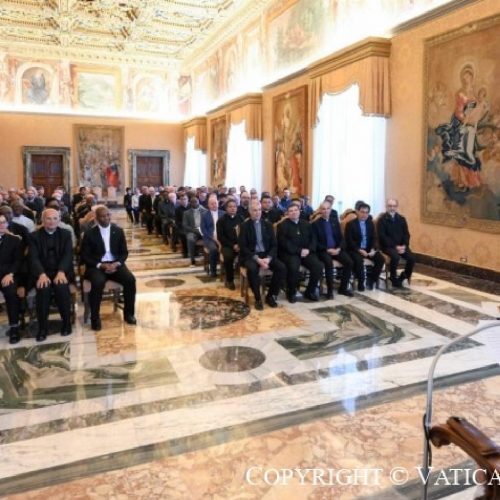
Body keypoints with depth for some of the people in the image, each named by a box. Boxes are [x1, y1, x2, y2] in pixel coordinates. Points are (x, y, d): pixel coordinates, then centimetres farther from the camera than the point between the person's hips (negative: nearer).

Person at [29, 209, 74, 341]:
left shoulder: (66, 234, 9)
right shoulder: (34, 236, 6)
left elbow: (68, 255, -3)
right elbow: (33, 258, -6)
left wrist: (61, 271, -22)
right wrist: (42, 274, -25)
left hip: (61, 271, 0)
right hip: (42, 272, 0)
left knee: (61, 286, -31)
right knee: (43, 288, -31)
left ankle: (66, 323, -12)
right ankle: (42, 327, -16)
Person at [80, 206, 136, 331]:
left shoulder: (118, 231, 6)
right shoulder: (90, 233, -1)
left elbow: (124, 252, 8)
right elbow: (85, 256, -3)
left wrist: (117, 264, -13)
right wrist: (100, 265, -18)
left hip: (115, 264, 3)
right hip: (96, 265, -2)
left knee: (130, 280, -24)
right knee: (98, 283, -34)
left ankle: (128, 313, -5)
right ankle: (95, 318, -16)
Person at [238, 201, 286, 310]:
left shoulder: (268, 225, 11)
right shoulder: (244, 225, 1)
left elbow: (274, 245, 6)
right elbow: (243, 247, -8)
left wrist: (268, 258, -14)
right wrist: (257, 259, -20)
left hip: (266, 255, 4)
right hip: (250, 256, -3)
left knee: (282, 267, -22)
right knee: (252, 268, -36)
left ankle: (271, 296, -5)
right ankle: (258, 298, -16)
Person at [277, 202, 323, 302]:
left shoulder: (306, 224, 18)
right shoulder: (283, 225, 1)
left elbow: (313, 238, 12)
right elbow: (284, 243, -10)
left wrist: (309, 250, -9)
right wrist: (299, 251, -17)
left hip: (306, 252, 5)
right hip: (289, 253, -5)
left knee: (318, 266, -19)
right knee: (294, 267, -35)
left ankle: (310, 291, 1)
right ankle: (291, 293, -11)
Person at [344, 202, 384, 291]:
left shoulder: (370, 223, 12)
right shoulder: (350, 224, -4)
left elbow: (374, 238, 8)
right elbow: (349, 241, -11)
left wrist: (373, 249, -12)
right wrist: (359, 250, -23)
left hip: (368, 249, 5)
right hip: (355, 250, -5)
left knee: (380, 259, -18)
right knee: (358, 260, -35)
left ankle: (371, 279, 2)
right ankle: (361, 282, -14)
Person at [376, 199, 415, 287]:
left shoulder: (402, 219, 11)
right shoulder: (381, 220, -4)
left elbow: (406, 234, 9)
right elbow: (382, 237, -12)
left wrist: (404, 246, -10)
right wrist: (395, 247, -19)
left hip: (401, 246, 5)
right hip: (387, 246, -5)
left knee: (412, 258, -19)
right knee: (396, 257, -33)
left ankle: (403, 277, 5)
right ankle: (394, 278, -10)